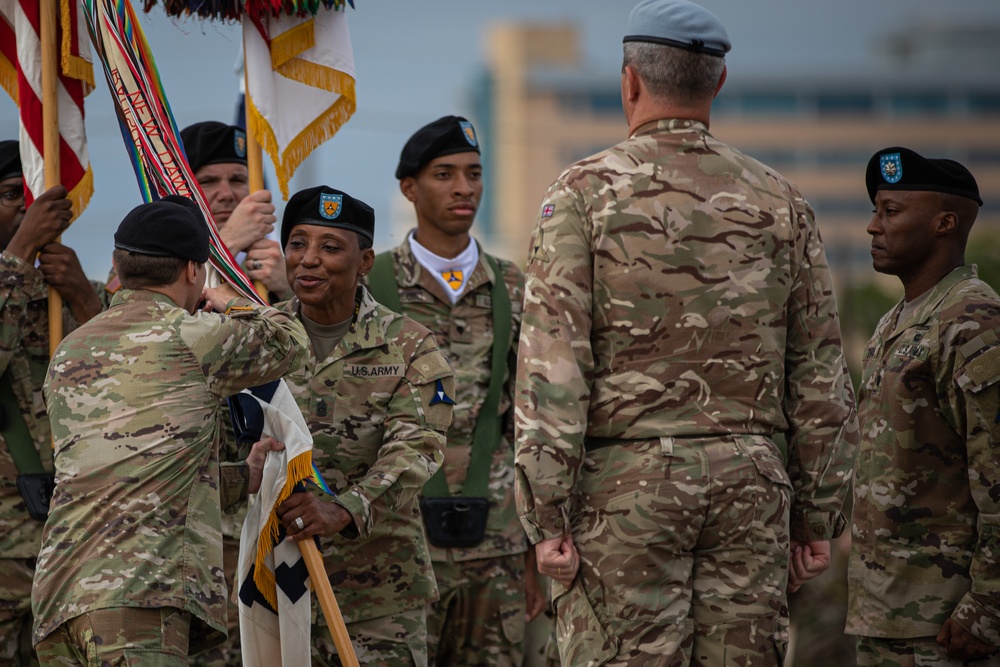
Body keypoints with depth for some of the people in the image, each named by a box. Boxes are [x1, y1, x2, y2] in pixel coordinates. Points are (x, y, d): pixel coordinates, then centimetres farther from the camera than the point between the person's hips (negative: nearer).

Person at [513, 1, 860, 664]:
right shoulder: (779, 202, 8)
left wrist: (547, 516, -8)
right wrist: (819, 515, 14)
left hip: (626, 486, -3)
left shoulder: (586, 191, -2)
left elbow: (552, 366, -9)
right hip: (750, 484, 3)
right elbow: (821, 376, 9)